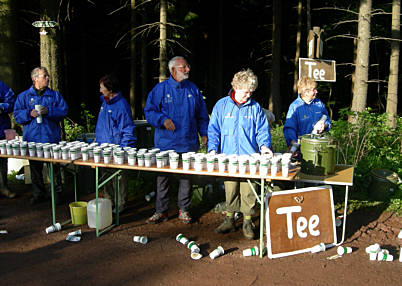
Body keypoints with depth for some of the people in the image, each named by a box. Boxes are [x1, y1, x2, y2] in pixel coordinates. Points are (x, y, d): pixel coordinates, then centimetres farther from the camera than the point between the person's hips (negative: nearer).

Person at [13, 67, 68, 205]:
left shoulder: (55, 95, 8)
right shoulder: (24, 96, 8)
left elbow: (63, 111, 0)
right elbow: (17, 114, 4)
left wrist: (48, 111, -13)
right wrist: (29, 114, -14)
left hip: (51, 138, -1)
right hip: (32, 138, 1)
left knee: (54, 167, 2)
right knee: (35, 167, 8)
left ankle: (57, 192, 15)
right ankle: (38, 193, 21)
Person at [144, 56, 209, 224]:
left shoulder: (193, 89, 10)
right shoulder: (160, 89, 1)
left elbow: (202, 114, 16)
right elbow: (149, 111, 1)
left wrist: (204, 133, 6)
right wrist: (163, 120, -16)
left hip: (187, 143, 2)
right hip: (165, 143, -2)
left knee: (186, 177, 8)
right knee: (162, 178, 3)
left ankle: (184, 210, 21)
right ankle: (161, 211, 15)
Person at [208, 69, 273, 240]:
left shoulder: (255, 107, 7)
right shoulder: (222, 105, 6)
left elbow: (262, 130, 9)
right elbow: (213, 129, 7)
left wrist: (264, 145, -9)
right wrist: (213, 148, -6)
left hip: (249, 157, 0)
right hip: (228, 157, 0)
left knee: (248, 191, -1)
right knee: (230, 190, 6)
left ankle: (247, 222, 13)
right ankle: (229, 220, 21)